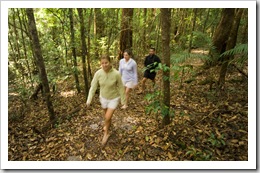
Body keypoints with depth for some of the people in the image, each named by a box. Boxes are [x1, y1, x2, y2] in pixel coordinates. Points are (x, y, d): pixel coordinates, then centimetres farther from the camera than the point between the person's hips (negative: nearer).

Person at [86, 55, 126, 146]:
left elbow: (121, 87, -14)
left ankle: (106, 134, 24)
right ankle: (108, 124, 59)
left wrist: (123, 100, -6)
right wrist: (89, 100, -13)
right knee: (106, 114, 25)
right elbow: (93, 87, -11)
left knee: (107, 117, -6)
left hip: (114, 98, -3)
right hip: (103, 97, 3)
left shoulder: (116, 74, -26)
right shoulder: (98, 73, -20)